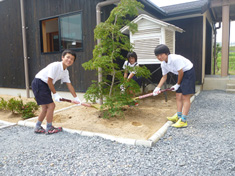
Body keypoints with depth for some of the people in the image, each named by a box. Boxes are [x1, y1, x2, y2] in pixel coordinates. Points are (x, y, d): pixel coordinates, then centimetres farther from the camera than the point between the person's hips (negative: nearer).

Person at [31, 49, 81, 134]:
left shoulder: (65, 72, 6)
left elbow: (69, 85, 9)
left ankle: (37, 127, 30)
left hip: (45, 86, 9)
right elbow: (49, 81, -21)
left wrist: (76, 98, 9)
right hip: (39, 83, -9)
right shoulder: (55, 65, -21)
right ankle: (49, 128, 6)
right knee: (51, 105, -8)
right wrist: (55, 94, -13)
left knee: (45, 107, 15)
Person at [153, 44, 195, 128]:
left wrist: (178, 84, -9)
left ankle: (183, 121, -8)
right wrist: (158, 88, -2)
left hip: (189, 73, -8)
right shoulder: (163, 64, -4)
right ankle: (178, 116, 20)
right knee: (178, 96, 8)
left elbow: (181, 72, -21)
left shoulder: (175, 58, -29)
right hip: (181, 74, 8)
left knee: (185, 97, -10)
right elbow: (164, 77, 7)